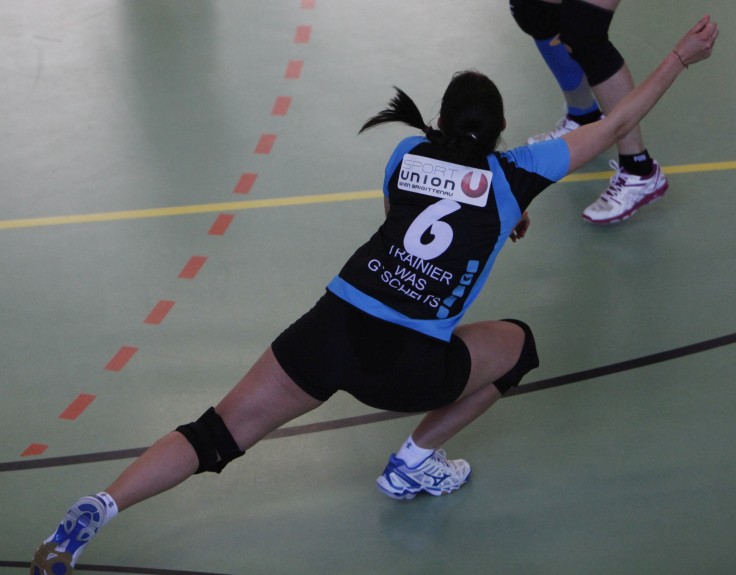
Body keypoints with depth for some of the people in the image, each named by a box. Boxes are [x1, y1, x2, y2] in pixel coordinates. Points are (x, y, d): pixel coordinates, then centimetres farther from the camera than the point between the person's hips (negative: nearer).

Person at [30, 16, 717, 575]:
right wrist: (680, 57, 27)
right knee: (517, 345, 23)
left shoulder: (407, 154, 17)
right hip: (407, 364, -3)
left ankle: (94, 511, -7)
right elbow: (615, 124, 16)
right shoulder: (513, 174, 7)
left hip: (332, 327, 4)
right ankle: (413, 463, 21)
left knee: (219, 432, 8)